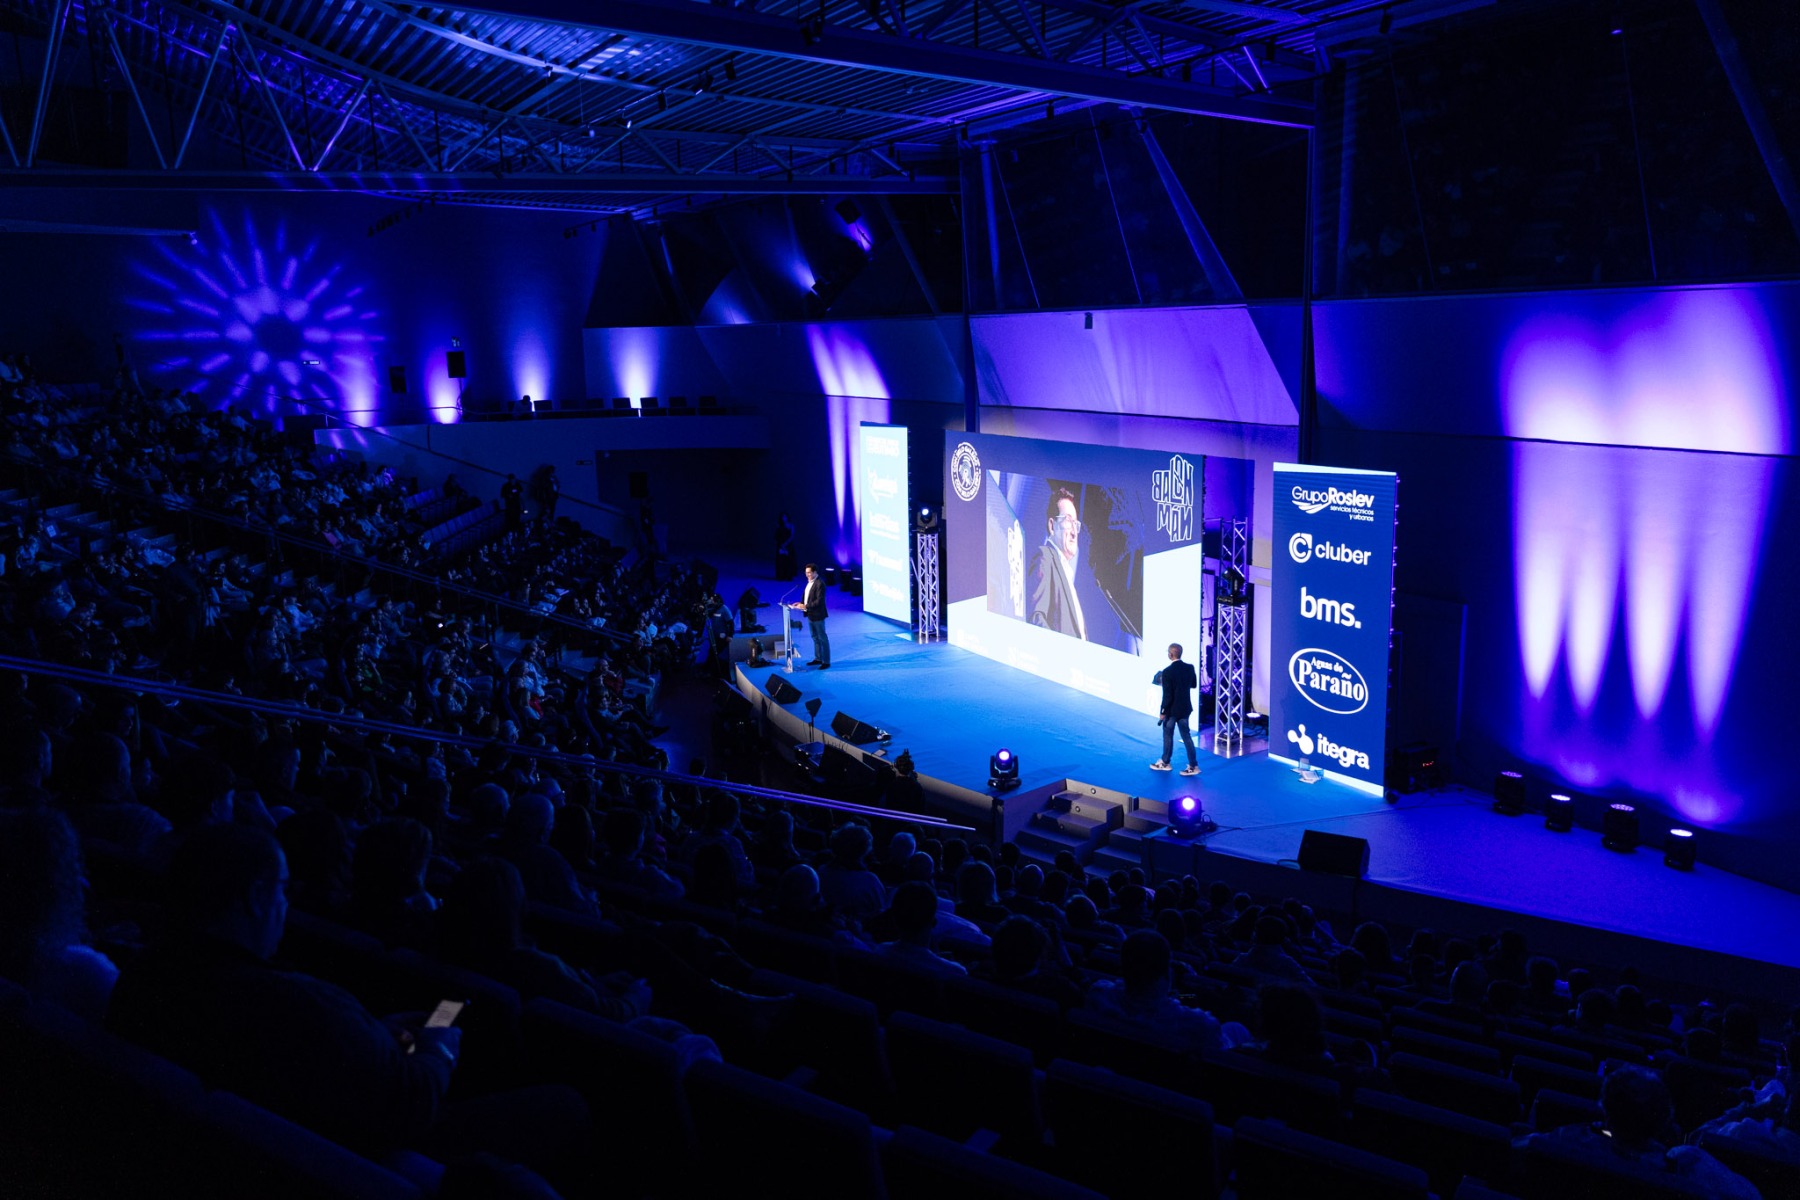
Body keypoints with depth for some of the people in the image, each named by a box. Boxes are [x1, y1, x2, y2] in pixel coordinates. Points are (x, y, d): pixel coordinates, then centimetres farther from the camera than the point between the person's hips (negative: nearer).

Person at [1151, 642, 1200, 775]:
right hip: (1185, 708, 5)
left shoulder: (1167, 672, -23)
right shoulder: (1189, 668, -5)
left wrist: (1163, 712, -10)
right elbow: (1194, 685, 12)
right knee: (1186, 736, 12)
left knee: (1168, 735, 12)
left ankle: (1165, 763, 27)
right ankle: (1193, 765, 13)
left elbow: (1167, 695, -20)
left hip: (1172, 709, -5)